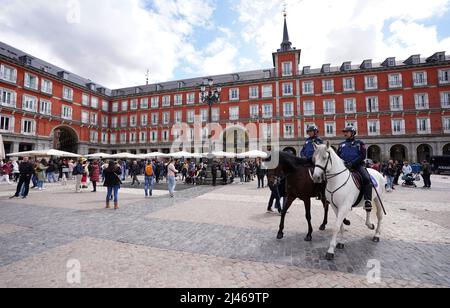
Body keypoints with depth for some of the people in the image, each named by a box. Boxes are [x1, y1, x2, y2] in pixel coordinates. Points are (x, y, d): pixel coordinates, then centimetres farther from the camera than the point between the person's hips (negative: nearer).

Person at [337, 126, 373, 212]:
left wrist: (352, 163, -16)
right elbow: (338, 156, 20)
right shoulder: (342, 144, 21)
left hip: (357, 165, -3)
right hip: (344, 166, 3)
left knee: (367, 179, -28)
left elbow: (363, 156, -2)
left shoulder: (359, 143, 10)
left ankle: (368, 201, -26)